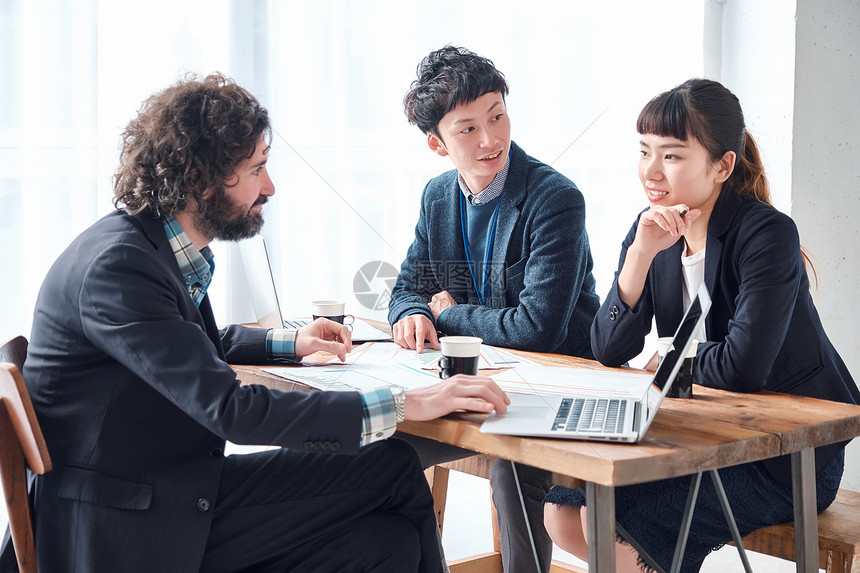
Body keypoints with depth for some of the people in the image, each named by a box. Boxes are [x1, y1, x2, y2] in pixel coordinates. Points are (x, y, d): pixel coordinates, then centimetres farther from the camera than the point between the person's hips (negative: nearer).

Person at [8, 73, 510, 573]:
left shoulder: (161, 249, 6)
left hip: (178, 486, 8)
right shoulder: (116, 265, -22)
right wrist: (405, 405, -27)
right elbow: (230, 409, -28)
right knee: (394, 470, -13)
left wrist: (291, 344, 14)